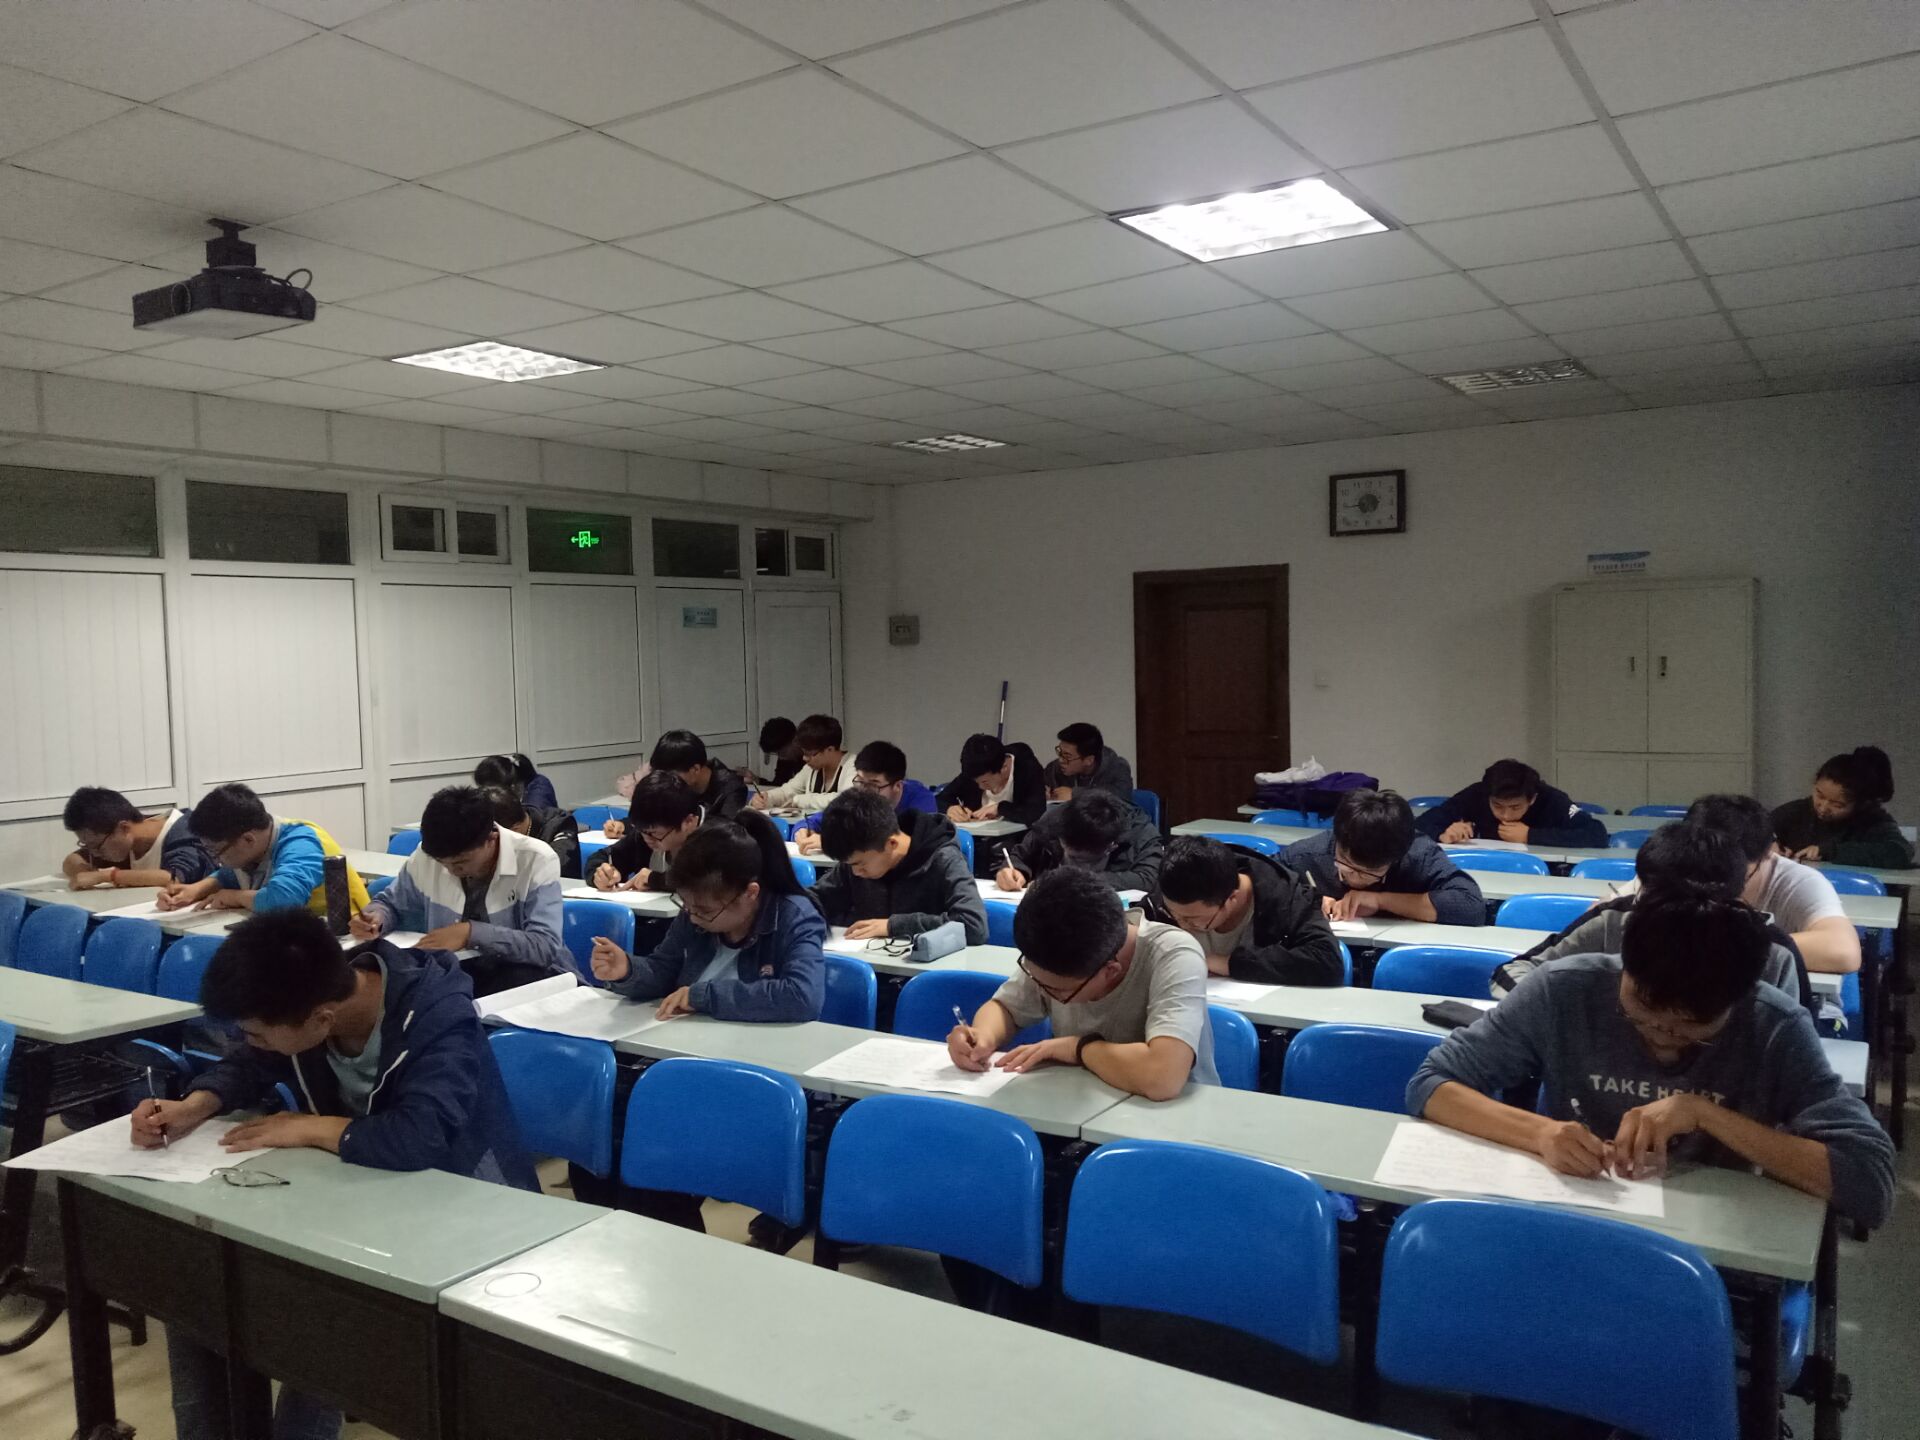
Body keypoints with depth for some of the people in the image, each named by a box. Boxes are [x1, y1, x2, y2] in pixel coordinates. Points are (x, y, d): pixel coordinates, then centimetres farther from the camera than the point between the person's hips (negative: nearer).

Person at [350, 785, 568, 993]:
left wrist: (472, 932, -33)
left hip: (525, 975, -3)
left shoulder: (536, 860, -18)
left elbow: (546, 946, -26)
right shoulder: (427, 856, -6)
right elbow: (391, 904, 13)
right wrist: (376, 918, -11)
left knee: (523, 982, -37)